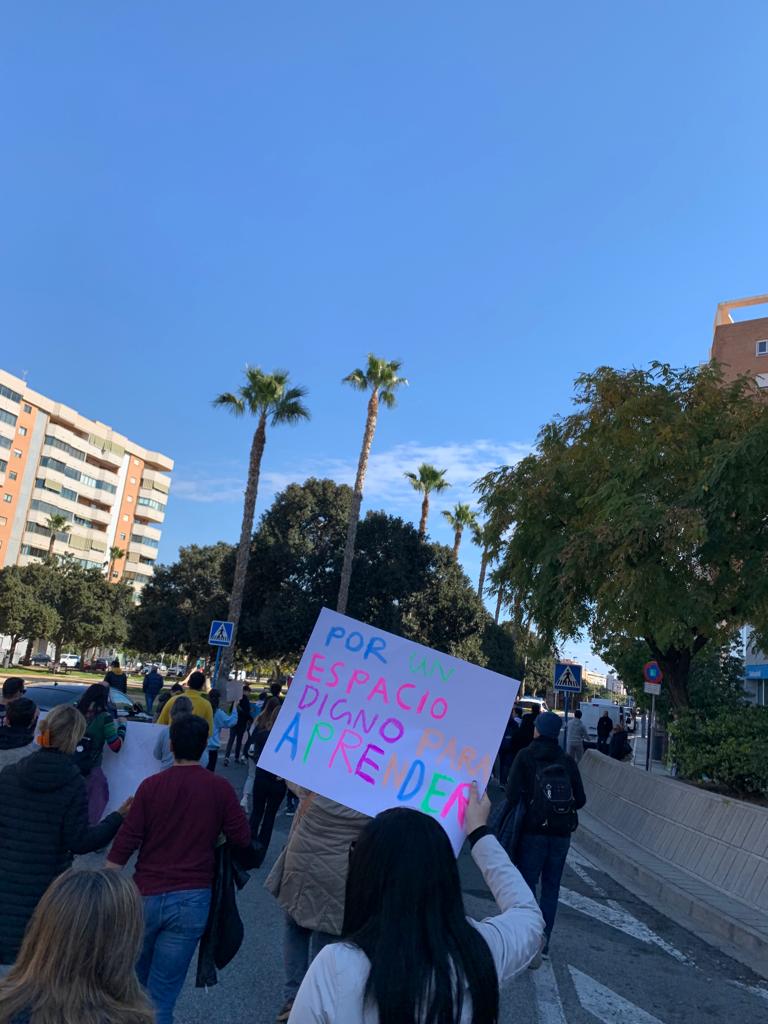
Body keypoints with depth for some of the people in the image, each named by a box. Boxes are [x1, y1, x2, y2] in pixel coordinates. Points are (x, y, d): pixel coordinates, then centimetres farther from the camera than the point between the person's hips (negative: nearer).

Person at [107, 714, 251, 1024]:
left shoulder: (151, 785, -6)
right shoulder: (220, 788, -7)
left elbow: (125, 843, -6)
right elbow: (242, 838, -2)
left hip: (147, 895, 1)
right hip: (192, 900, -1)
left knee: (138, 978, 28)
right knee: (163, 994, 9)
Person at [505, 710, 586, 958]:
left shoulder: (525, 757, -8)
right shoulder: (567, 761, 0)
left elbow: (512, 794, -14)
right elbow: (580, 800, 1)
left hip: (532, 831, -3)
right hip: (561, 834, 3)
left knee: (526, 885, 5)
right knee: (551, 887, 13)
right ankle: (544, 944, 18)